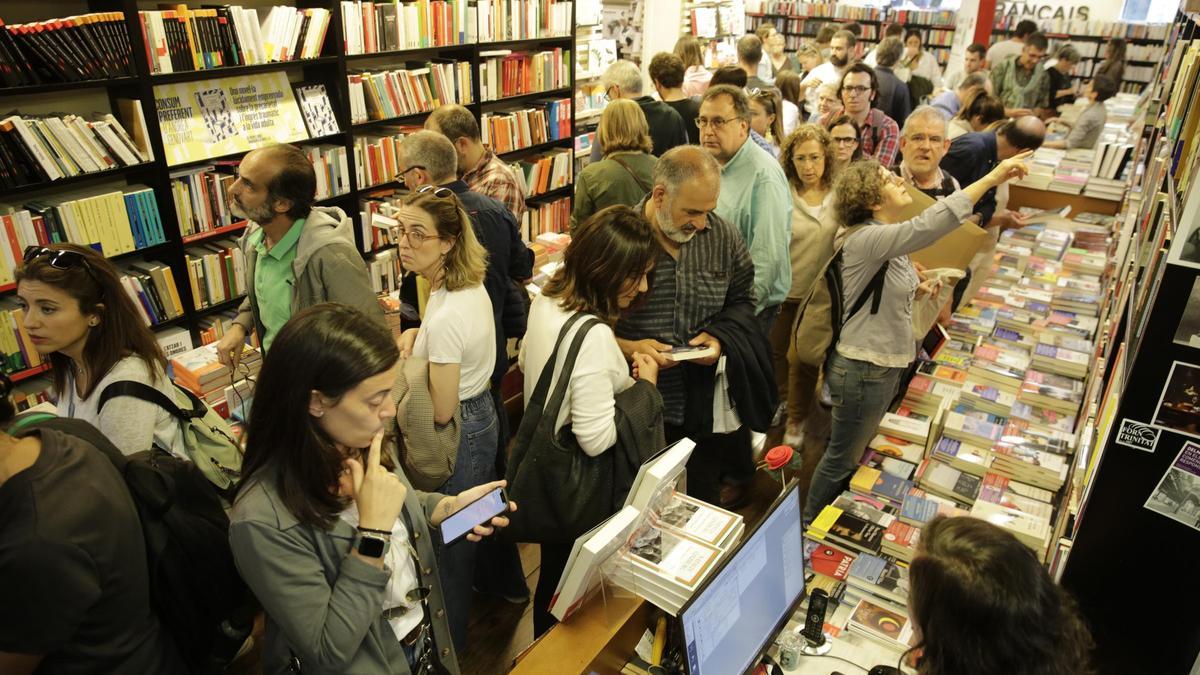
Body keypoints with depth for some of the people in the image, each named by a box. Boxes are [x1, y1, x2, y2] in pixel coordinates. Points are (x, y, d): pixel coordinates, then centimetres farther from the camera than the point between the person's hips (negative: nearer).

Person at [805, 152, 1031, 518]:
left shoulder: (890, 242, 7)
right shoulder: (865, 239, -25)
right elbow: (930, 225, -41)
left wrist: (921, 289, 4)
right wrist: (992, 177, -38)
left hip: (885, 365, 10)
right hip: (863, 370, -10)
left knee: (854, 454, 23)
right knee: (842, 461, 8)